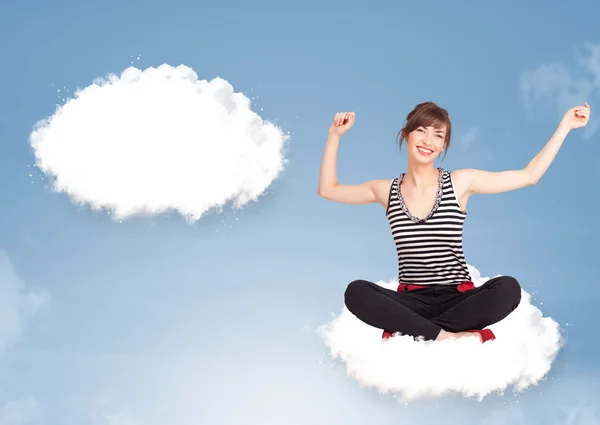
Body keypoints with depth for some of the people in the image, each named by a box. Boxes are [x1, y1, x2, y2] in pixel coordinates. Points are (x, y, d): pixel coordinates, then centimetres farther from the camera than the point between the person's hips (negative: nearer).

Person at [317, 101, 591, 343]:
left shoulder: (460, 182, 0)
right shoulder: (387, 191, 6)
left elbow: (529, 175, 4)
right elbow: (328, 190, 16)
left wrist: (565, 125, 3)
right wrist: (334, 135, 8)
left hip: (457, 297, 0)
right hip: (411, 301, 0)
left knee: (508, 288, -31)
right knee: (356, 292, -28)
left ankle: (409, 331, -25)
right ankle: (447, 336, -28)